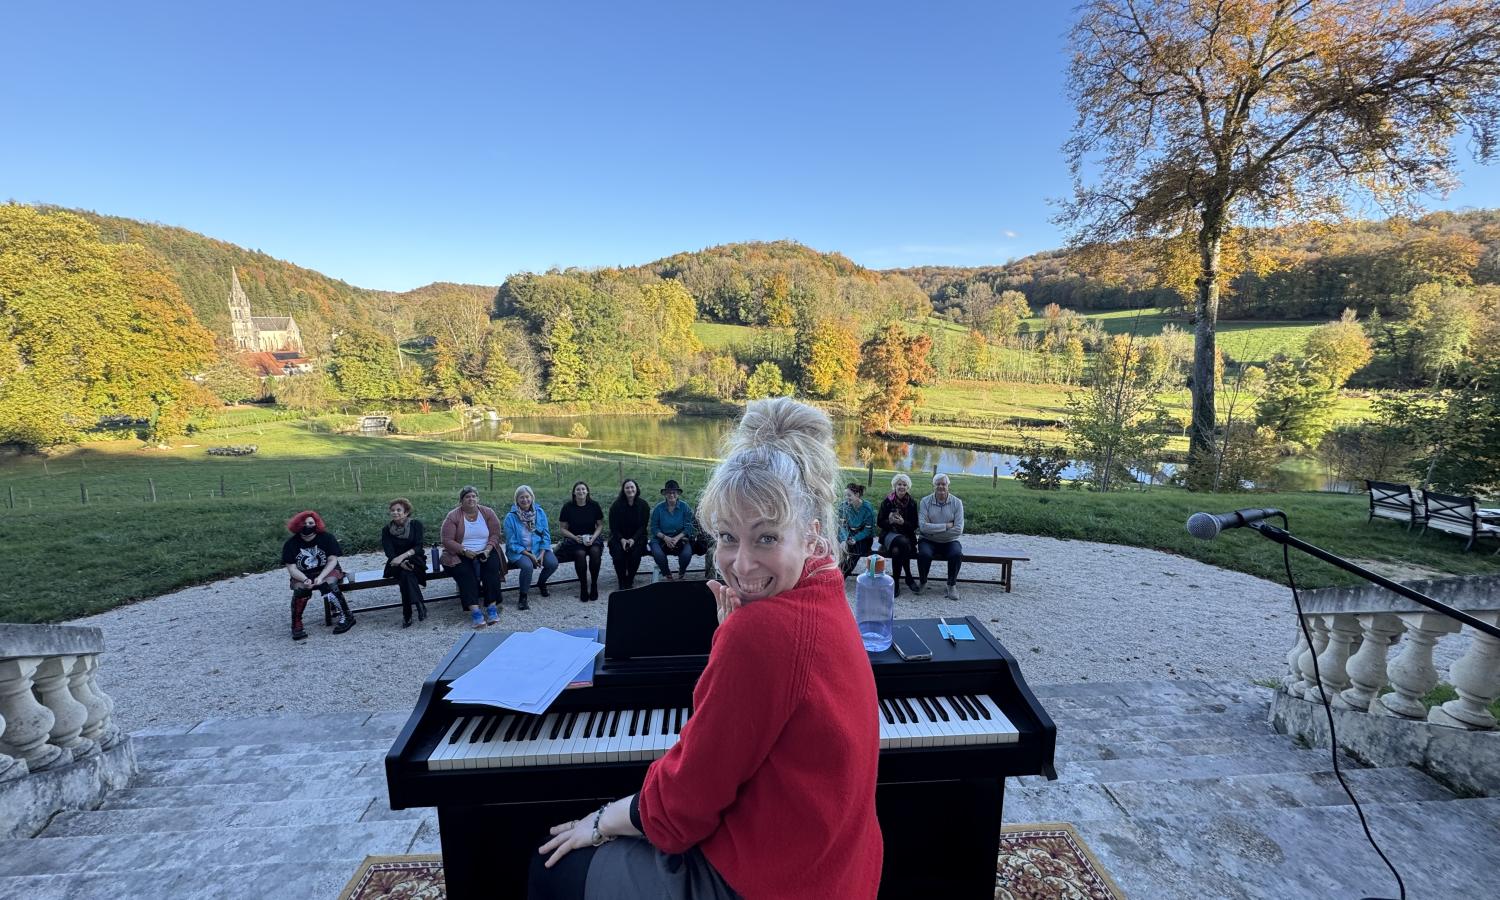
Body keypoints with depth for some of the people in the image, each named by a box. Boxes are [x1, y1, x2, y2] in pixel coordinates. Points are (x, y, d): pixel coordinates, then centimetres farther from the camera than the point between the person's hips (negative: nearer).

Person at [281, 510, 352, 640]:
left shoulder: (327, 538, -6)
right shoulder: (291, 544, -2)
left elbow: (332, 560, -10)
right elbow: (291, 568, -7)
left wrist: (321, 577, -26)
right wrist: (305, 580, -26)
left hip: (327, 572, -2)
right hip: (302, 576, 2)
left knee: (328, 584, -34)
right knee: (300, 589, -31)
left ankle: (345, 617, -26)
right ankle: (297, 626, -20)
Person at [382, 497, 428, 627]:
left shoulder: (416, 524, 0)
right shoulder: (386, 530, 3)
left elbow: (418, 547, -9)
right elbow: (390, 553, -8)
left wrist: (403, 556, -26)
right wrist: (402, 563, -28)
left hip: (415, 560, -1)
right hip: (396, 564, 1)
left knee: (406, 573, -34)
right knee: (405, 573, -33)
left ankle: (407, 615, -32)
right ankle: (420, 606, -35)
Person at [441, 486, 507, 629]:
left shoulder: (487, 512, 4)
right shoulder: (453, 517, -2)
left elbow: (495, 534, 2)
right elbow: (447, 541, -7)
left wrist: (488, 549, -15)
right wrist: (465, 551, -19)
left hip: (486, 552, 2)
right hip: (461, 555, -1)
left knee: (492, 568, -28)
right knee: (465, 573, -31)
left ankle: (492, 606, -30)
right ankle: (474, 611, -39)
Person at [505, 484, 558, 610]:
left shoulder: (540, 513, 1)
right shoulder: (511, 517, -9)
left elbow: (546, 535, 3)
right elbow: (512, 543, -8)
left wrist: (542, 554, -11)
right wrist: (529, 555, -15)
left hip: (538, 548, 3)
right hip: (519, 551, -3)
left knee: (553, 563, -22)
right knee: (527, 566, -33)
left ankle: (541, 583, 13)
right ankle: (523, 598, -10)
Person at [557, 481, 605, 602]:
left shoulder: (594, 505, 1)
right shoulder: (568, 507, -2)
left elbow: (600, 525, 6)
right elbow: (562, 528, 2)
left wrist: (593, 538, -10)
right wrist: (575, 537, -14)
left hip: (591, 537, 1)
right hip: (573, 539, -1)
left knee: (595, 551, -32)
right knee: (580, 553, -33)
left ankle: (594, 585, -18)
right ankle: (583, 586, -18)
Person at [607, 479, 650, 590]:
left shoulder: (643, 505, -2)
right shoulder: (616, 505, -3)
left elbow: (643, 525, -3)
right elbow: (613, 527, -2)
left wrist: (633, 539, -18)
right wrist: (622, 539, -18)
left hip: (637, 537, 0)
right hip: (619, 537, 0)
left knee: (635, 553, -27)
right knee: (618, 553, -27)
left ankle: (630, 580, -5)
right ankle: (622, 582, -8)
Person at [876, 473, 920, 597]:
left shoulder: (912, 502, 4)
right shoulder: (887, 501, 2)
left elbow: (914, 525, 2)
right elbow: (879, 522, 2)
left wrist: (903, 522, -17)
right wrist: (889, 521, -18)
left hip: (907, 535, 1)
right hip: (889, 534, -1)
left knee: (897, 550, -33)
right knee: (903, 543, -35)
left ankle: (895, 581, -15)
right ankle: (909, 578, -20)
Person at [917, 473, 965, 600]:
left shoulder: (957, 503, -2)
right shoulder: (925, 501, -4)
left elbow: (958, 530, -12)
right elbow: (923, 526, -16)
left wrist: (933, 531, -14)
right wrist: (946, 526, -16)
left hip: (949, 541, 1)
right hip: (928, 541, -1)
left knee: (957, 554, -30)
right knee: (924, 554, -31)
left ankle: (952, 585, -5)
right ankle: (922, 582, -1)